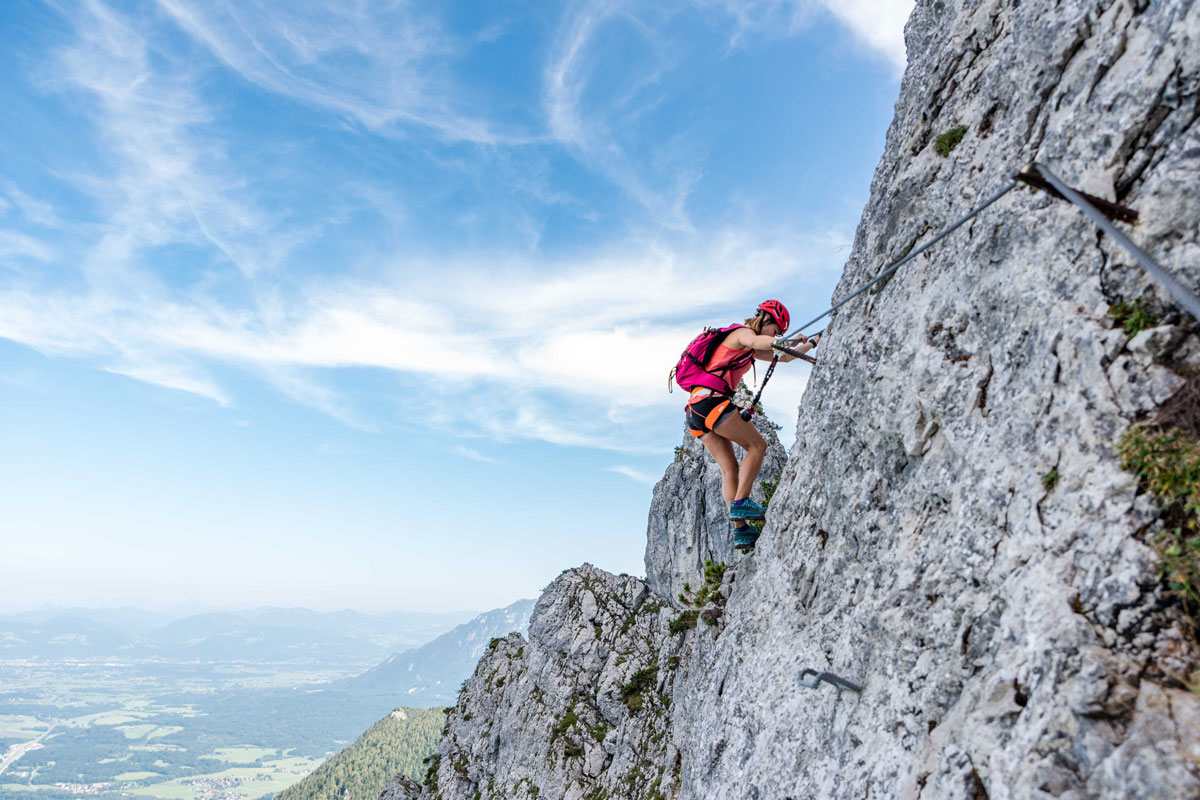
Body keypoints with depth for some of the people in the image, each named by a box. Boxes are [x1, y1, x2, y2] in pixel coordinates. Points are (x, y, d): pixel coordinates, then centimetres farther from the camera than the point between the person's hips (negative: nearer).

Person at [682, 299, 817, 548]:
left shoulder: (749, 346, 30)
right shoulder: (743, 332, 0)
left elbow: (779, 356, 35)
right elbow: (758, 342, -25)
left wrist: (810, 344, 29)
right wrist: (791, 342, -37)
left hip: (695, 410, 10)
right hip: (711, 399, -10)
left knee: (729, 468, 4)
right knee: (756, 445, -5)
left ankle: (740, 528, 0)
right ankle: (741, 503, -12)